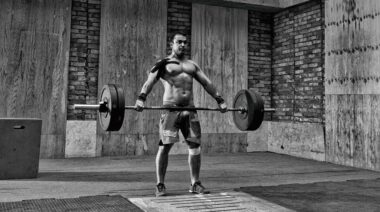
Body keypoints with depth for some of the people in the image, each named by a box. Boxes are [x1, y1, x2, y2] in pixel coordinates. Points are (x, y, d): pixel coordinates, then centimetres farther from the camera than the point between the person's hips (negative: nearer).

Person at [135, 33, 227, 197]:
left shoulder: (192, 65, 20)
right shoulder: (163, 64, 5)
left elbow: (207, 83, 16)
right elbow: (150, 81, -9)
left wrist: (220, 100, 7)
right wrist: (141, 98, -26)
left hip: (189, 109, 5)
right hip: (171, 109, -4)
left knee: (195, 146, 2)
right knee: (164, 146, -5)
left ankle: (195, 184, 13)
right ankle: (160, 185, 5)